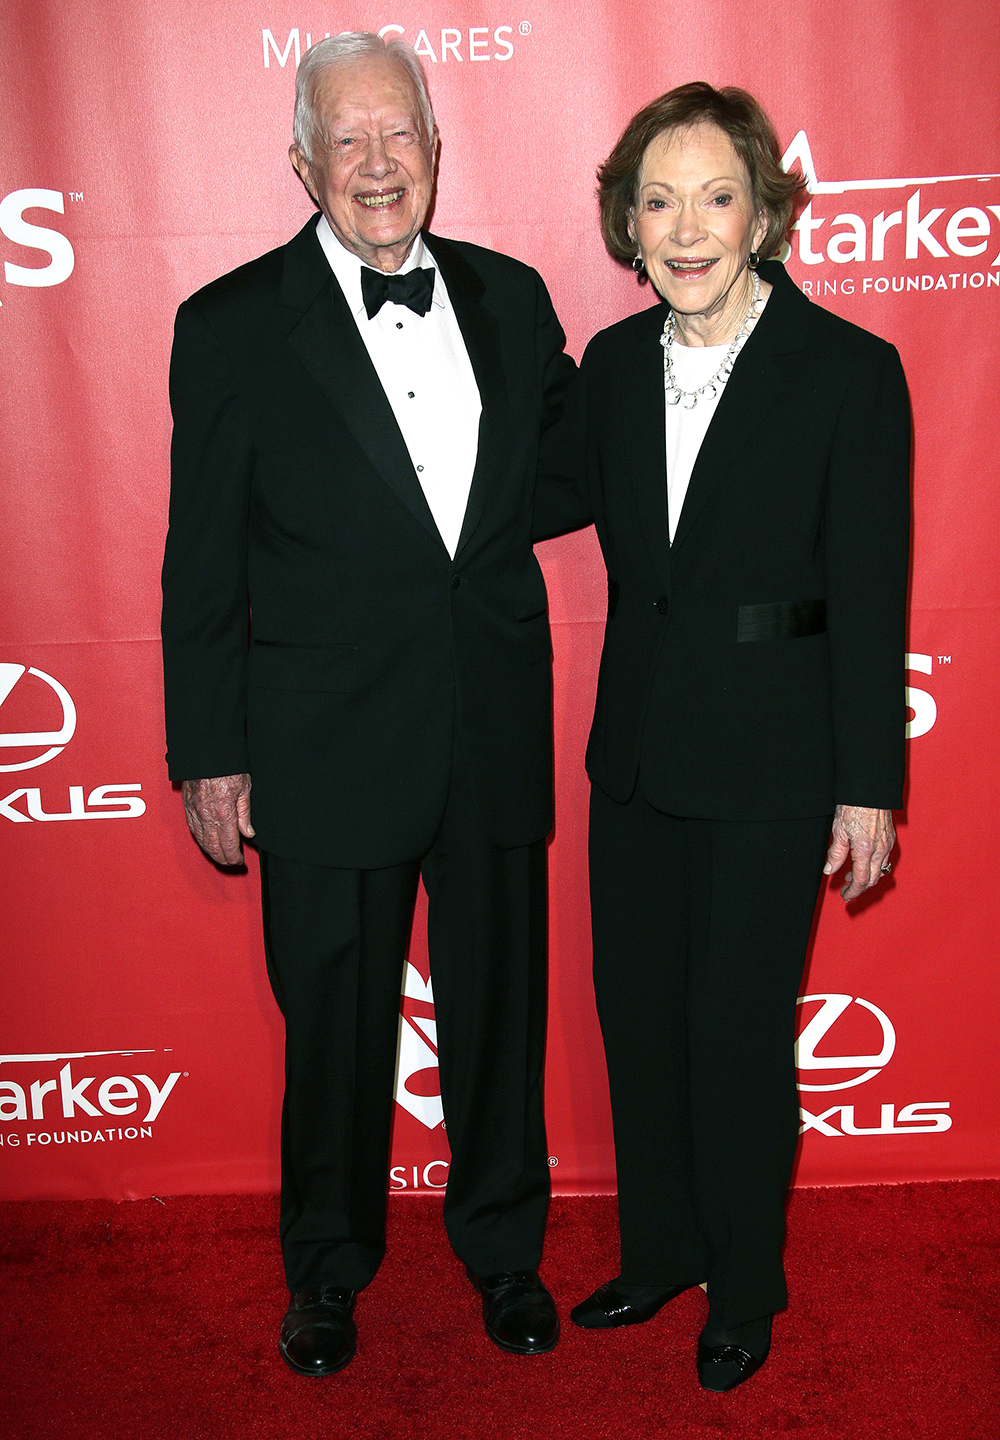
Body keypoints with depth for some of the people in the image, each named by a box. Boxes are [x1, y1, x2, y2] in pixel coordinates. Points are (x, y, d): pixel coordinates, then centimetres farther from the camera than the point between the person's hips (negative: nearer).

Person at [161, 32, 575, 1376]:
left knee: (500, 1007, 15)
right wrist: (209, 752, -4)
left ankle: (504, 1248, 39)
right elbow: (203, 560, -3)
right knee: (336, 1028, 12)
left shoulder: (510, 297, 7)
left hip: (498, 735, 3)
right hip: (328, 745, -2)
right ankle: (328, 1267, 37)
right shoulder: (232, 324, -3)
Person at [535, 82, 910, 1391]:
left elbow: (871, 595, -10)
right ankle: (661, 1254, 41)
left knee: (738, 1029, 7)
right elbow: (557, 498, 20)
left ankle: (747, 1289, 34)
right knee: (636, 1011, 16)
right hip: (637, 747, 5)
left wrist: (867, 785, -10)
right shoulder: (614, 362, 3)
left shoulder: (851, 371, -11)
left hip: (770, 759, -5)